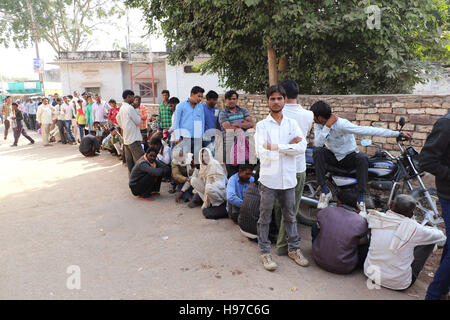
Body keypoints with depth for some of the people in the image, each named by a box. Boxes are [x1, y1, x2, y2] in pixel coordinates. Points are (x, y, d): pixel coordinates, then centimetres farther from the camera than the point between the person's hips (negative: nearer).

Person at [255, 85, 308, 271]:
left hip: (288, 178, 3)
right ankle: (265, 252, 22)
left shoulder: (292, 123, 6)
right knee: (265, 217, 7)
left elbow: (302, 147, -8)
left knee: (290, 215, 16)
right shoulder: (262, 125, -3)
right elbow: (261, 152, -17)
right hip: (269, 178, -3)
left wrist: (276, 147, -17)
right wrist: (289, 146, -16)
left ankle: (294, 249, 32)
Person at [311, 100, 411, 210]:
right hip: (332, 156, 3)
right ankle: (325, 191, -27)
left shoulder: (342, 124, -25)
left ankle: (362, 197, -27)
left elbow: (368, 130, -28)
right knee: (317, 151, -28)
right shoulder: (318, 125, -11)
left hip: (349, 156, -3)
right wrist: (327, 126, -33)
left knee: (362, 158, -35)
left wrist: (398, 133, -31)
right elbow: (317, 144, -24)